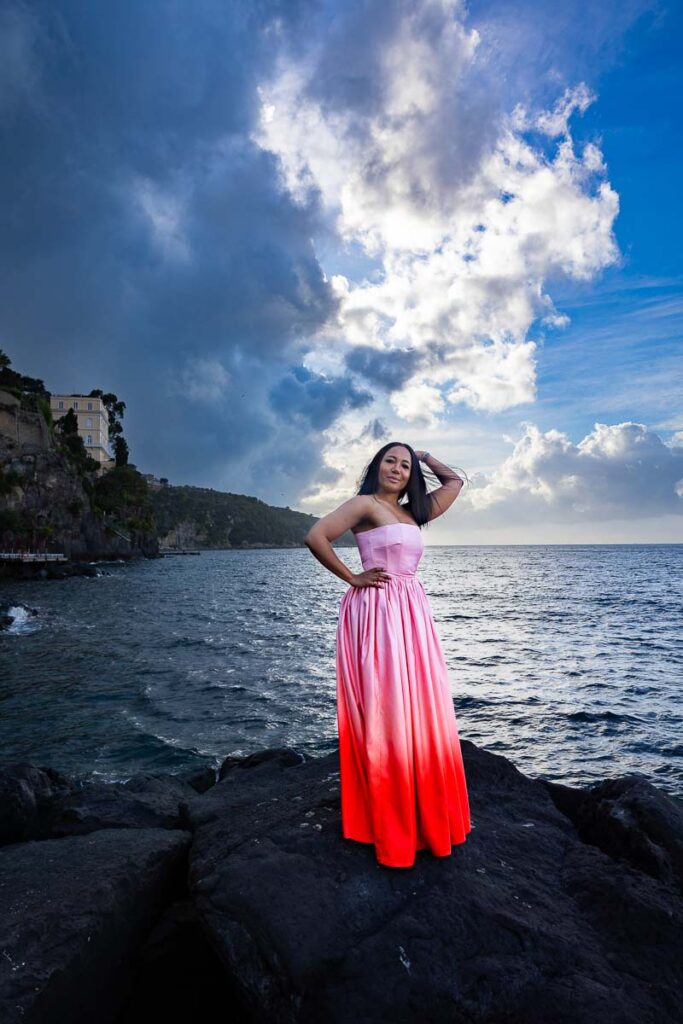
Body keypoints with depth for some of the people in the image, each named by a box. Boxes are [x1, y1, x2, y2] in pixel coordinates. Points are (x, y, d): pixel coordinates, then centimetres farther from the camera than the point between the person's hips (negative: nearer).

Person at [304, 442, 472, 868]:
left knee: (422, 713, 11)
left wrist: (422, 455, 21)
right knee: (385, 714, -2)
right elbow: (315, 537, -16)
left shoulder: (413, 512, 16)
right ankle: (391, 826, 14)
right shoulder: (365, 504, -5)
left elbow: (455, 482, 25)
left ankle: (427, 816, 28)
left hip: (413, 614, 8)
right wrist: (353, 578, -10)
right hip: (377, 613, -7)